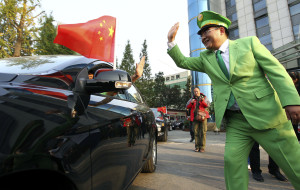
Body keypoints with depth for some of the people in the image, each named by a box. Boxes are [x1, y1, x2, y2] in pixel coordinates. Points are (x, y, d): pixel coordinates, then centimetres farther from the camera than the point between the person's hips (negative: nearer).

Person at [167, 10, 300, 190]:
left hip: (266, 114, -2)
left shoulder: (249, 43, 4)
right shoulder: (206, 58, 14)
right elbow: (183, 62, 19)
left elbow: (277, 71, -2)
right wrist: (172, 40, 5)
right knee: (232, 159, -2)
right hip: (236, 121, 3)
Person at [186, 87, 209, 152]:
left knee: (203, 132, -5)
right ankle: (197, 147, 6)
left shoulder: (203, 98, 10)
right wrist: (191, 103, -15)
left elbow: (206, 105, -7)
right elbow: (188, 107, 5)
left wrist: (202, 101, -27)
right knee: (196, 132, 0)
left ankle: (202, 147, -1)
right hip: (195, 118, 2)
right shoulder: (193, 99, 16)